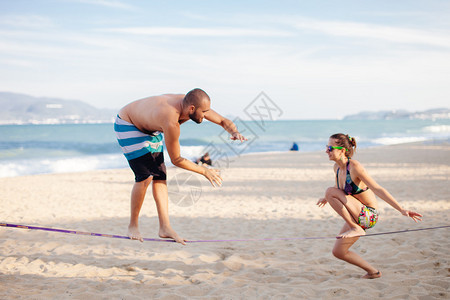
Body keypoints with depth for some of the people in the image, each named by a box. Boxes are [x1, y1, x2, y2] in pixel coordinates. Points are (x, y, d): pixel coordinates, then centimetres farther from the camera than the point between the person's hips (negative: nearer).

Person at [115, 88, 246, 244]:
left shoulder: (193, 104, -18)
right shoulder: (171, 122, -40)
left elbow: (224, 121, -5)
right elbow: (176, 160, -27)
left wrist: (234, 132, -27)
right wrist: (205, 171, -20)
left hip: (148, 128, 9)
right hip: (126, 126, -8)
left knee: (159, 175, 1)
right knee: (146, 177, -16)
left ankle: (165, 227, 1)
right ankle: (133, 226, 1)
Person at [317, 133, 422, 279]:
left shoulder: (355, 167, -23)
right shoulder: (337, 167, 2)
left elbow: (378, 190, -24)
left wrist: (402, 210, -27)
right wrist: (327, 199, 29)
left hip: (368, 215, -8)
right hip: (358, 216, 8)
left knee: (330, 191, -22)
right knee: (338, 252, 10)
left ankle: (355, 228, -15)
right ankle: (373, 272, 24)